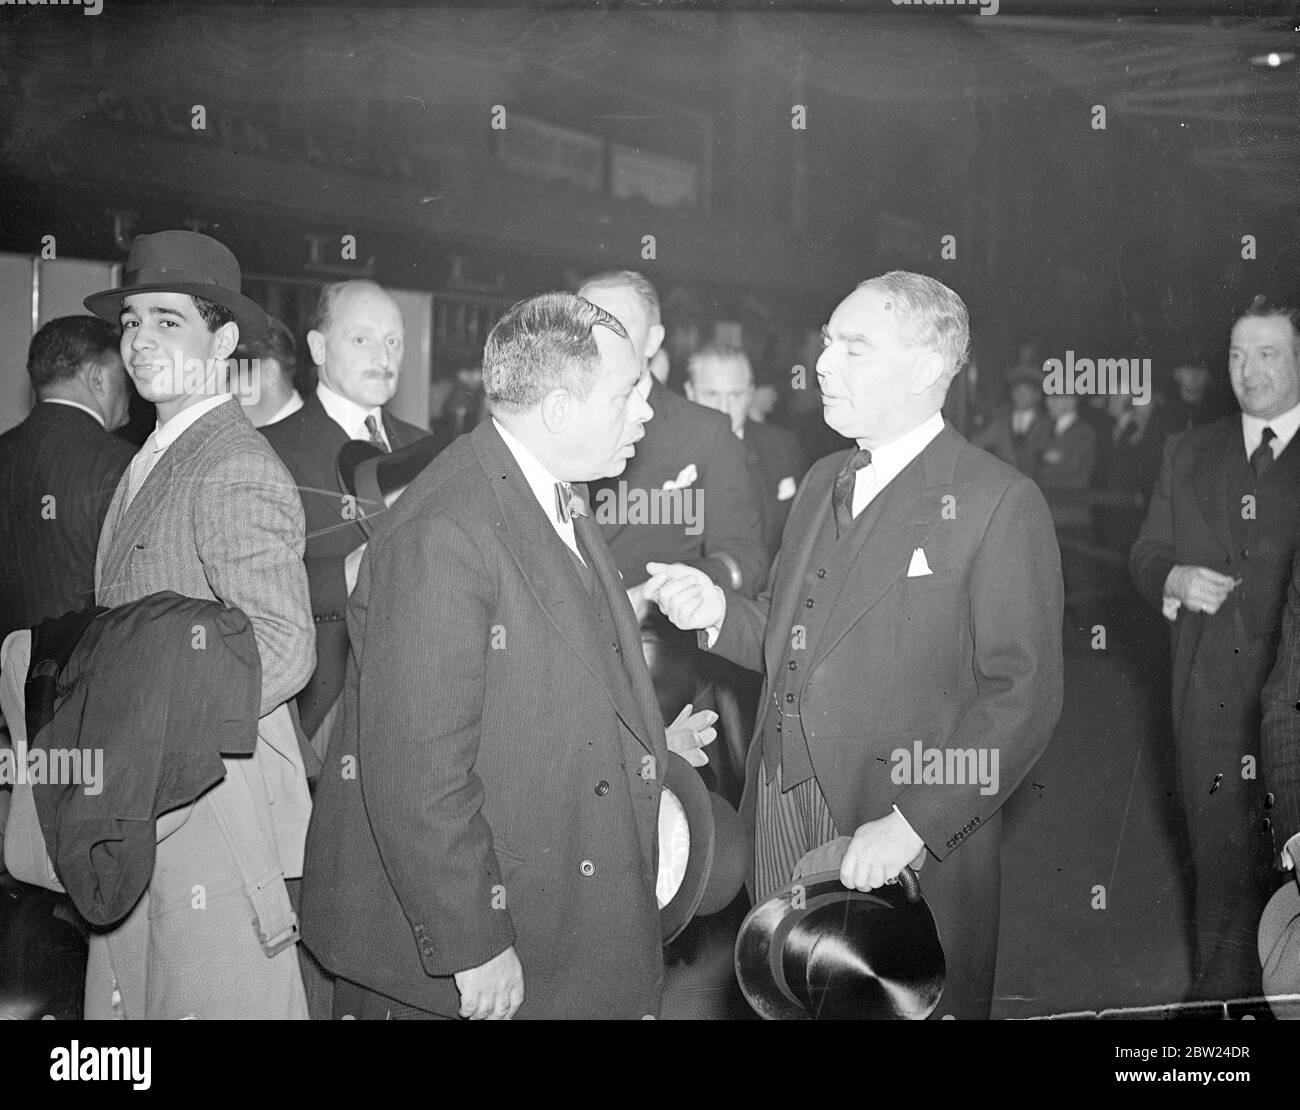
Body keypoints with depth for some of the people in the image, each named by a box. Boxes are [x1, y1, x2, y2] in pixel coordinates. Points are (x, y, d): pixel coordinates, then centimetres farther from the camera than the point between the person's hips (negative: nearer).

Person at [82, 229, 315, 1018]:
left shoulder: (237, 469, -14)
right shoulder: (151, 462, 16)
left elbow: (283, 649, -21)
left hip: (216, 806, -9)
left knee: (215, 999, 0)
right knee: (126, 997, 13)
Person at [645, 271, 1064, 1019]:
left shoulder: (999, 503, -11)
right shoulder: (823, 481, 13)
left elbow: (1023, 696, -16)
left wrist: (912, 825, -22)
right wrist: (718, 613, -2)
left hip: (910, 845, -6)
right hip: (783, 810, 6)